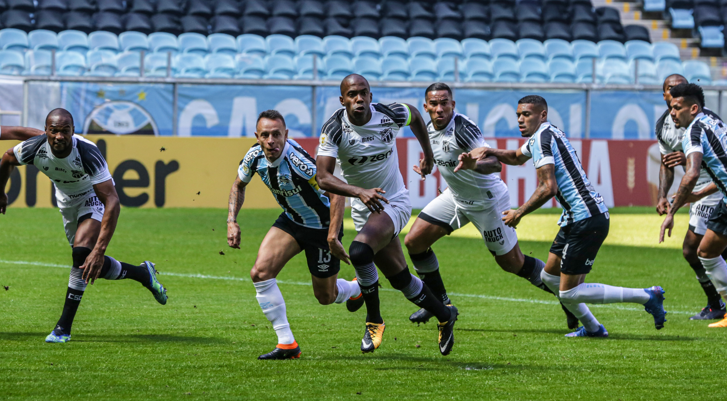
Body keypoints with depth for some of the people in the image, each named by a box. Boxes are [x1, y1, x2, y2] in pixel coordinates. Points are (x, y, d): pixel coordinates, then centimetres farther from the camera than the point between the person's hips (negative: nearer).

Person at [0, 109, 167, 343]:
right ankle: (143, 274, 34)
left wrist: (99, 249, -47)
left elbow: (112, 202, -42)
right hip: (67, 199, 5)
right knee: (94, 266, 5)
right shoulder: (34, 149, -28)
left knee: (82, 253, -26)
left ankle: (64, 326, -17)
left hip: (94, 196, -5)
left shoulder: (88, 154, -39)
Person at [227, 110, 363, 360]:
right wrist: (232, 222, -3)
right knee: (260, 272, -16)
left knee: (325, 297, 9)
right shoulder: (255, 157, -14)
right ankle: (287, 344, -7)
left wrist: (333, 236, -35)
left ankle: (358, 289, 47)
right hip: (291, 220, 5)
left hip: (322, 225, -5)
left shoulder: (298, 160, -34)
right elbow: (239, 186, 8)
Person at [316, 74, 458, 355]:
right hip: (363, 207, 3)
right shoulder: (334, 129, -15)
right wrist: (360, 192, -37)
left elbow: (414, 115, 12)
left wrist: (428, 153, 21)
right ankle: (444, 316, 35)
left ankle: (374, 321, -10)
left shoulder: (391, 115, -13)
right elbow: (323, 178, -22)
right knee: (401, 280, 10)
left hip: (394, 203, -3)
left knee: (359, 251, -29)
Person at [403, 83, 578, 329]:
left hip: (486, 201, -8)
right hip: (456, 197, 8)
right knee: (414, 242, 0)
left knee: (512, 263, -2)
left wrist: (473, 164, -55)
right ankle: (438, 302, 18)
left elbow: (493, 163, -39)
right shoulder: (429, 129, -2)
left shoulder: (463, 128, -28)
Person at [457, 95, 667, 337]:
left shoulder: (543, 137, -13)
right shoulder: (540, 136, 18)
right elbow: (517, 157, 38)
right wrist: (490, 152, 20)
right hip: (577, 219, 10)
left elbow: (548, 188, -22)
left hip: (587, 221, -10)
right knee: (550, 276, 20)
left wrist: (519, 213, -12)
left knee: (569, 292, -9)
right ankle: (592, 328, 28)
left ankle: (647, 297, -7)